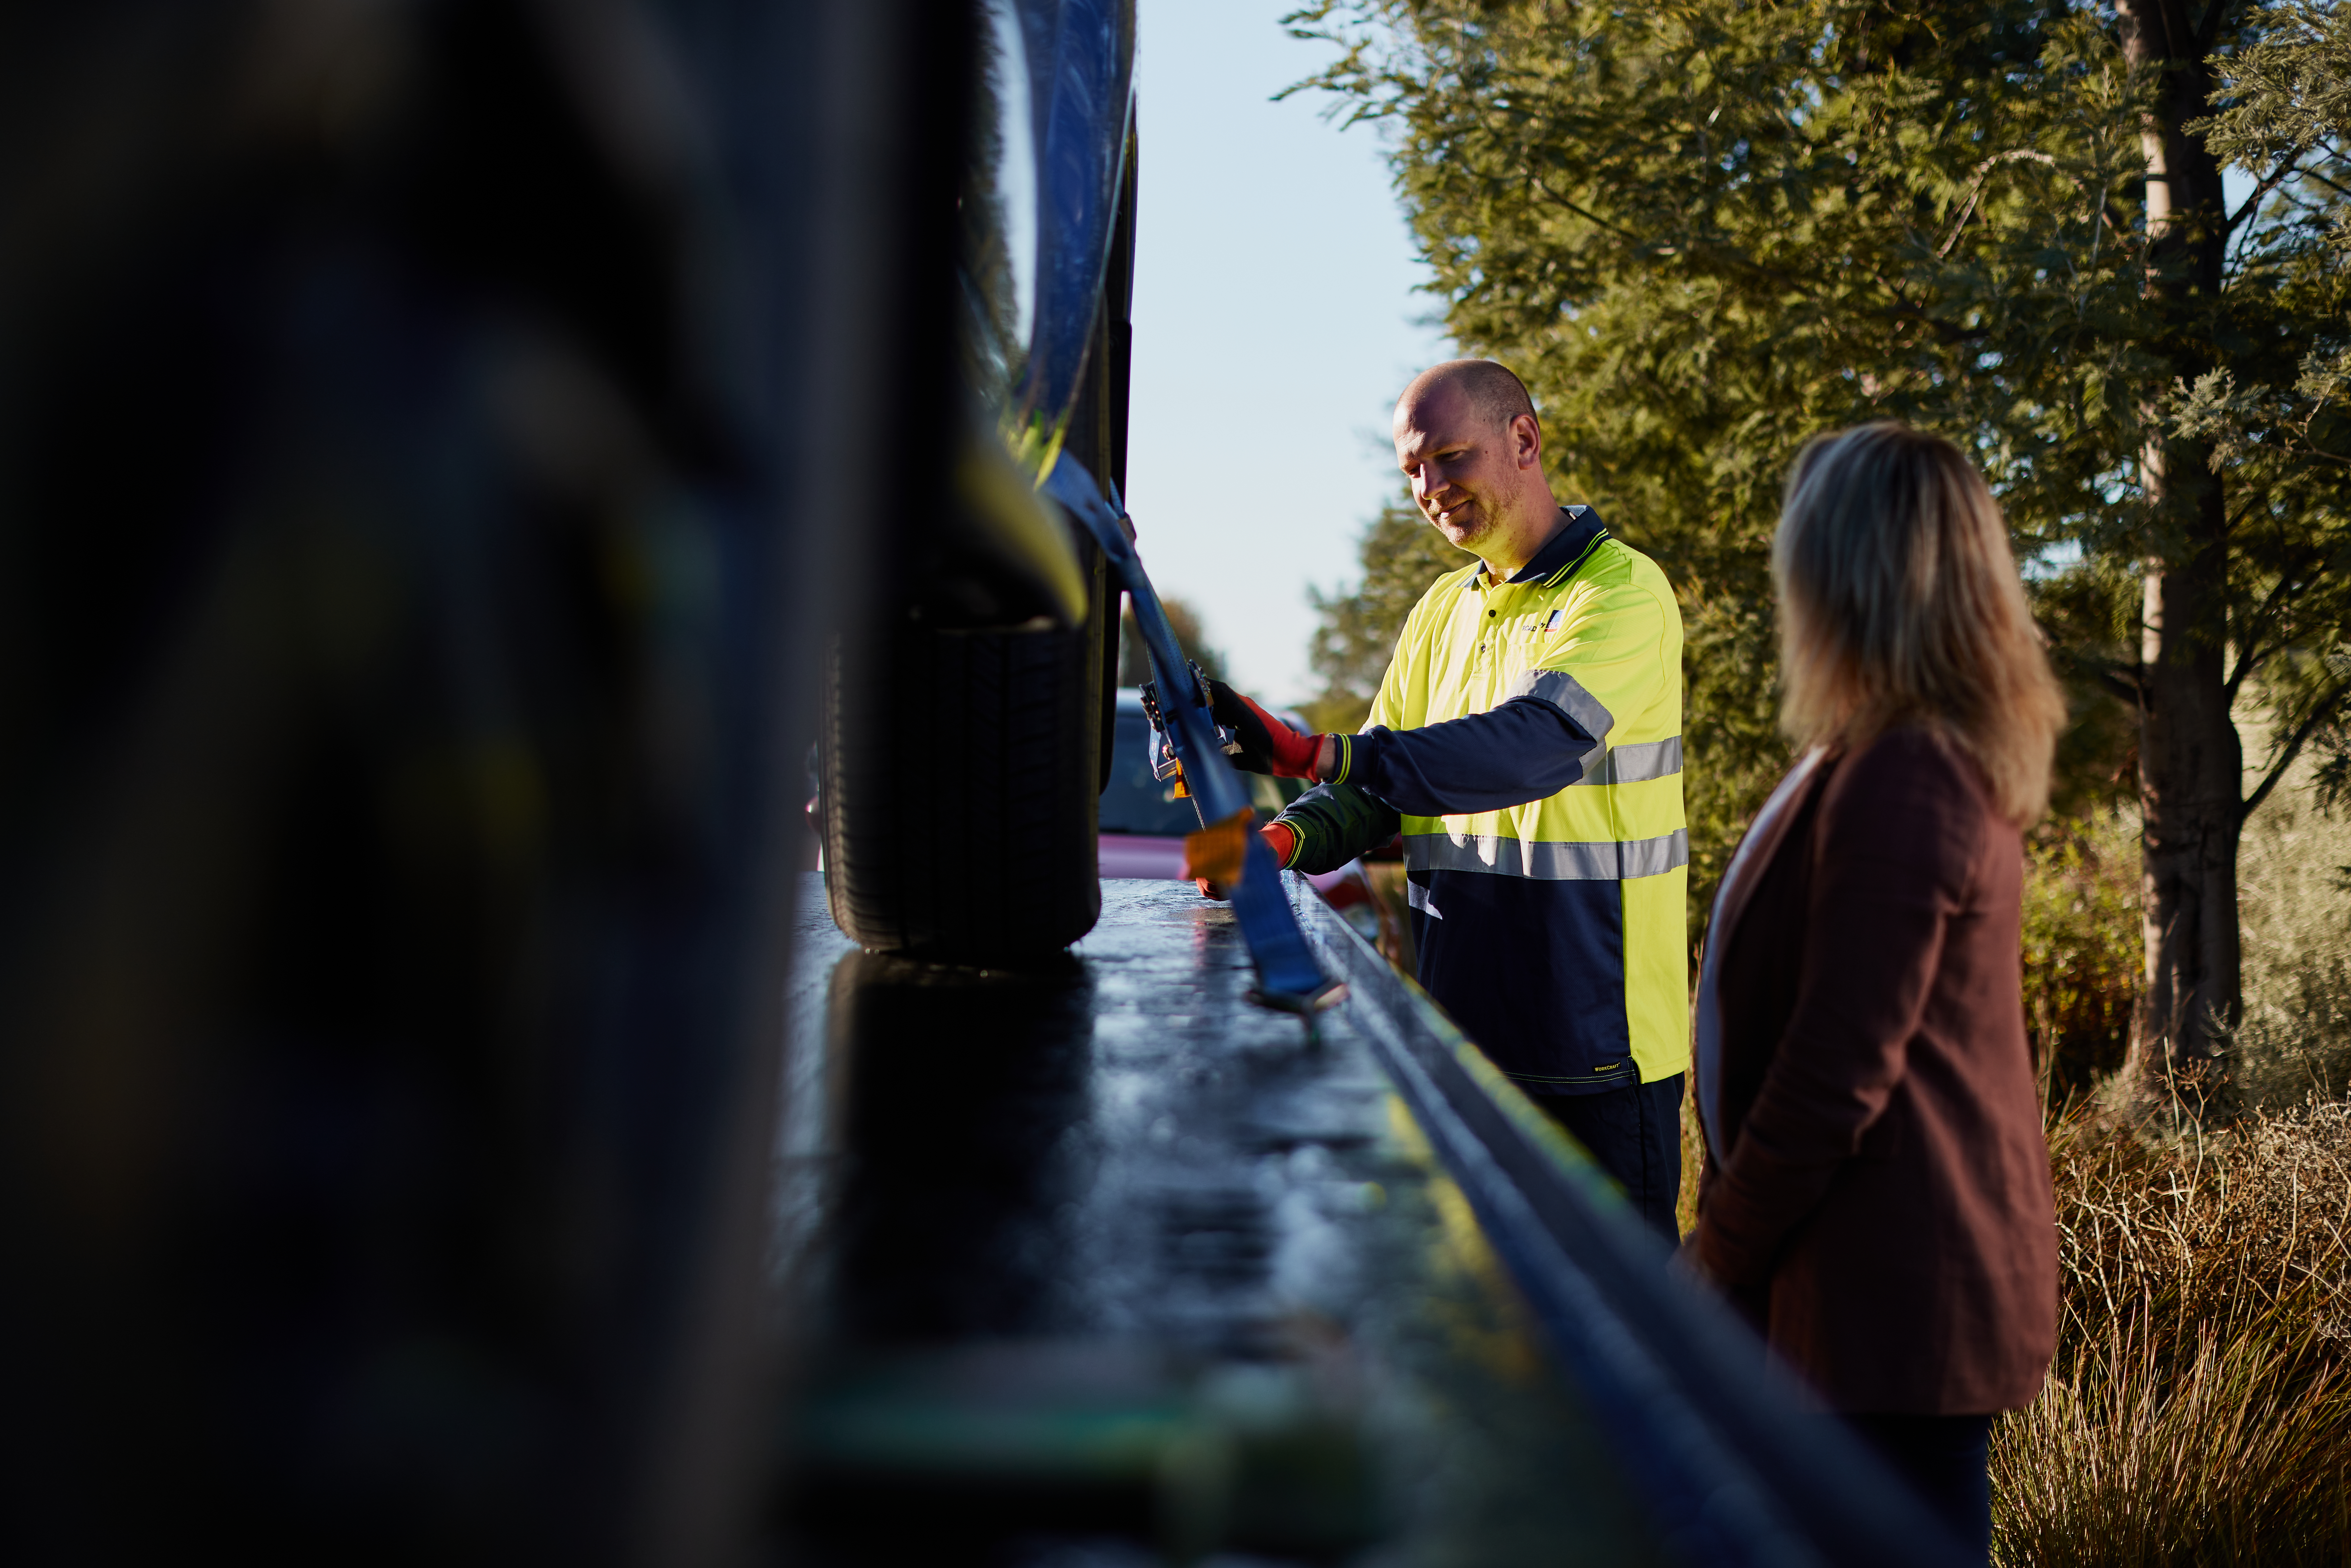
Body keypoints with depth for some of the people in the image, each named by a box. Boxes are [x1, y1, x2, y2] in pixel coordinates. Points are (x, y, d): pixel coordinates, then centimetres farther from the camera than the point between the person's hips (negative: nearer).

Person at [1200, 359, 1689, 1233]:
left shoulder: (1623, 592, -11)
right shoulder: (1442, 611, 14)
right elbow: (1384, 790, 12)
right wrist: (1286, 840, -11)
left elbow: (1536, 746, -28)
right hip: (1462, 1029, 7)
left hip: (1598, 1034, -7)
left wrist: (1311, 755, -36)